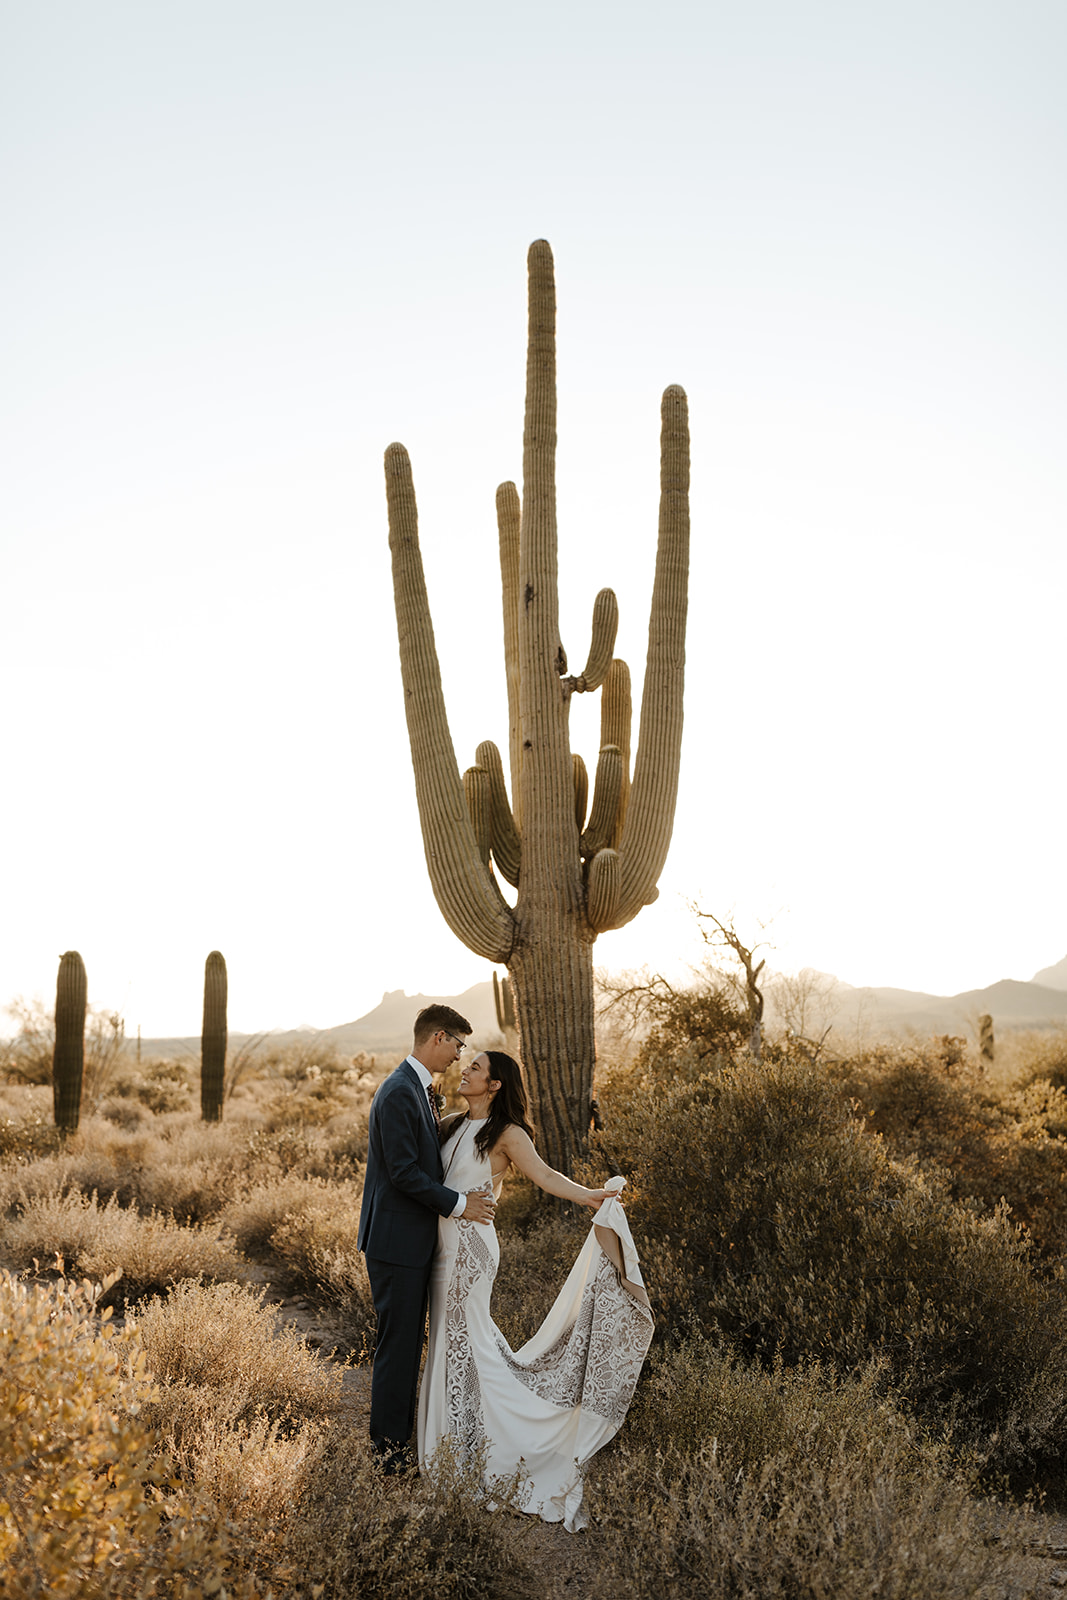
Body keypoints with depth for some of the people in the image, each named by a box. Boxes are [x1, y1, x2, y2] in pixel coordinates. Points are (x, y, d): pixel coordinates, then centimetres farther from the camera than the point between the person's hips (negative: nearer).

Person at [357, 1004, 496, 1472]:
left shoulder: (420, 1089, 13)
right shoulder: (399, 1092, -20)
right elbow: (403, 1171, -22)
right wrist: (459, 1203, -16)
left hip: (415, 1238, 10)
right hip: (396, 1239, -10)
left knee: (408, 1341, 17)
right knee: (397, 1342, -1)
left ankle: (397, 1434, 28)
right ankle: (390, 1448, 10)